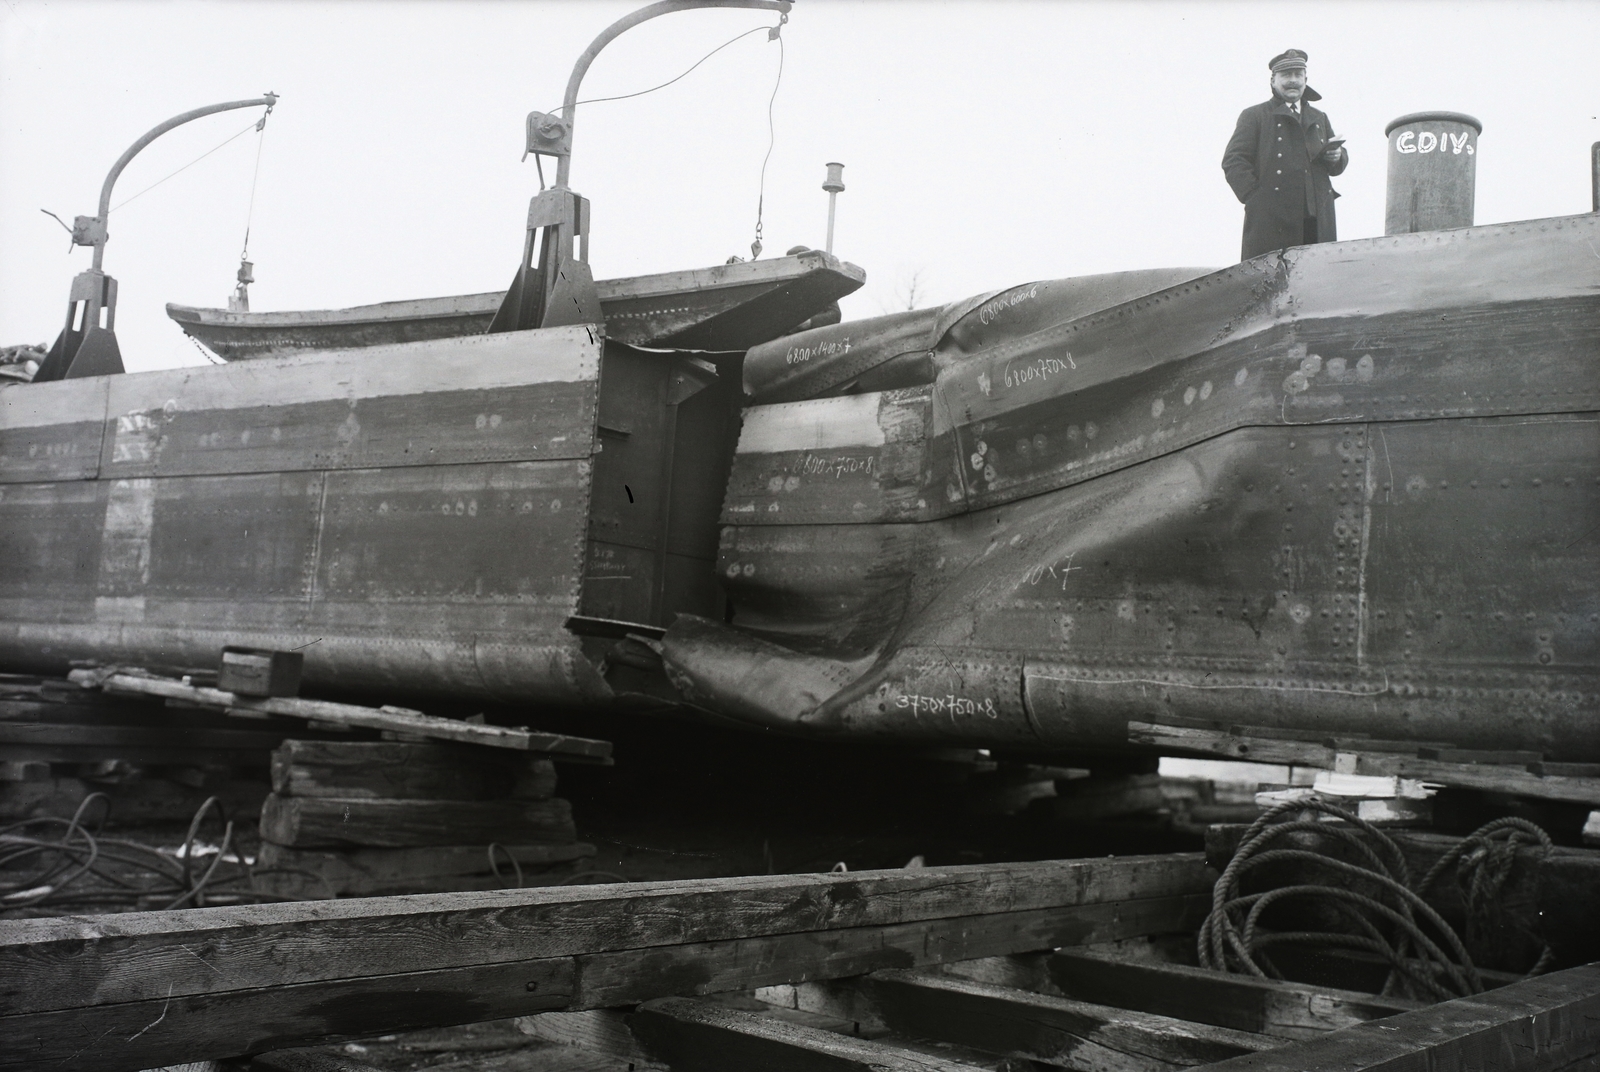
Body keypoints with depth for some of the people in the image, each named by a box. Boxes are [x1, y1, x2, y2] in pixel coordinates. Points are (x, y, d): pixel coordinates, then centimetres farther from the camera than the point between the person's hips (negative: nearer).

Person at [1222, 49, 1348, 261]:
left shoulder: (1319, 118, 29)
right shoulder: (1254, 116, 11)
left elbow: (1339, 163, 31)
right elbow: (1233, 161, 1)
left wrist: (1337, 157, 5)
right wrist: (1255, 197, -12)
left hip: (1317, 218, 5)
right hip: (1271, 219, -5)